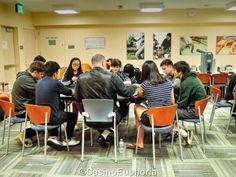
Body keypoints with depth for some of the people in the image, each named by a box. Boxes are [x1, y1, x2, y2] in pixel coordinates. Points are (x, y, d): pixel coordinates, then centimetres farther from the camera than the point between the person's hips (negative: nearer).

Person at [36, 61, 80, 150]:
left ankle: (53, 138, 23)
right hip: (51, 118, -7)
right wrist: (70, 90, 23)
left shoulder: (39, 83, 5)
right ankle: (68, 140, 27)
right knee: (72, 116, 17)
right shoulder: (55, 83, -15)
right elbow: (69, 92, 1)